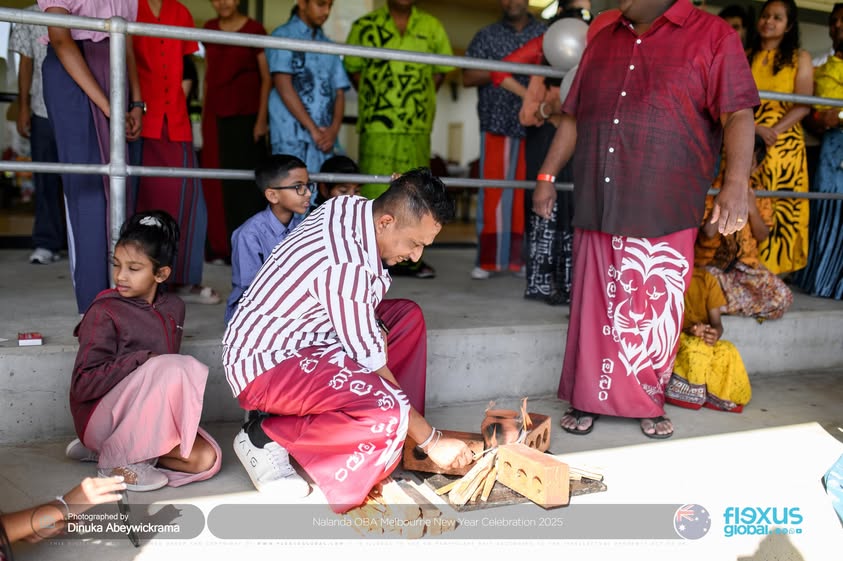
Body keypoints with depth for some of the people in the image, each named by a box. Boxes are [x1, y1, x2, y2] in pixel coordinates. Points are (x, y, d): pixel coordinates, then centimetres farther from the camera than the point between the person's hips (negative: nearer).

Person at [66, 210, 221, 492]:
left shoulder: (173, 308, 7)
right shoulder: (103, 312, -11)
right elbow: (82, 385, -17)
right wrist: (142, 359, -24)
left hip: (147, 416, 7)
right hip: (103, 417, -7)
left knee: (206, 460, -15)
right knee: (176, 367, -30)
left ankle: (101, 449, 2)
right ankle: (118, 459, -15)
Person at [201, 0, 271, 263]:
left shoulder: (254, 29, -1)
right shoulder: (209, 29, 12)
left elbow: (266, 78, -2)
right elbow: (208, 75, 17)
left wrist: (262, 119, -8)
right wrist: (204, 115, 13)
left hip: (246, 115, -4)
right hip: (216, 116, 4)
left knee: (245, 181, -4)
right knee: (216, 183, 4)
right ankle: (220, 247, 11)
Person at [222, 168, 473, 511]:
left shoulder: (354, 207, -4)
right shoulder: (348, 266, -30)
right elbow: (372, 365, -24)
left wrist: (375, 326, -6)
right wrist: (431, 440, -15)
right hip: (264, 365, -10)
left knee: (408, 316, 13)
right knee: (387, 413, -31)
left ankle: (392, 440, 11)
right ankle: (264, 436, -9)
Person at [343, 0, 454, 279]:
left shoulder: (431, 26, 11)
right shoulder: (365, 26, 6)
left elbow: (441, 70, 16)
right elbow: (352, 68, 10)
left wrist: (419, 99, 8)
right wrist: (375, 99, 5)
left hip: (417, 127, 2)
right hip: (376, 124, -2)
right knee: (374, 190, -4)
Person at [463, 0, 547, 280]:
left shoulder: (545, 34, 12)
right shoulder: (487, 36, 11)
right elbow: (468, 78, 2)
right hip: (496, 124, 0)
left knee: (526, 193, 0)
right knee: (492, 193, -2)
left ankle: (521, 258, 7)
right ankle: (487, 260, 3)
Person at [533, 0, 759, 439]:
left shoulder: (712, 36, 0)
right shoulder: (602, 41, 15)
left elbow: (737, 116, -8)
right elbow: (573, 118, 19)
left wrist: (736, 184, -21)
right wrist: (547, 176, 15)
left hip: (665, 213, -4)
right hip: (597, 208, 4)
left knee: (656, 313, 5)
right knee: (594, 308, 8)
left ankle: (649, 404, 24)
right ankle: (587, 400, 22)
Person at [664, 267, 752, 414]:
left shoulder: (706, 278, 0)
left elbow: (716, 322, -3)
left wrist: (715, 333, -29)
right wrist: (687, 331, -32)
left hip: (703, 340, 3)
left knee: (728, 351, -29)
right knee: (697, 348, -36)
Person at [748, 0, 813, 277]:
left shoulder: (800, 58, 8)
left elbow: (803, 105, -1)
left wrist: (774, 132, -16)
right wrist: (757, 128, -14)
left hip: (784, 147, -1)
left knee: (780, 208, -2)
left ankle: (773, 271, 3)